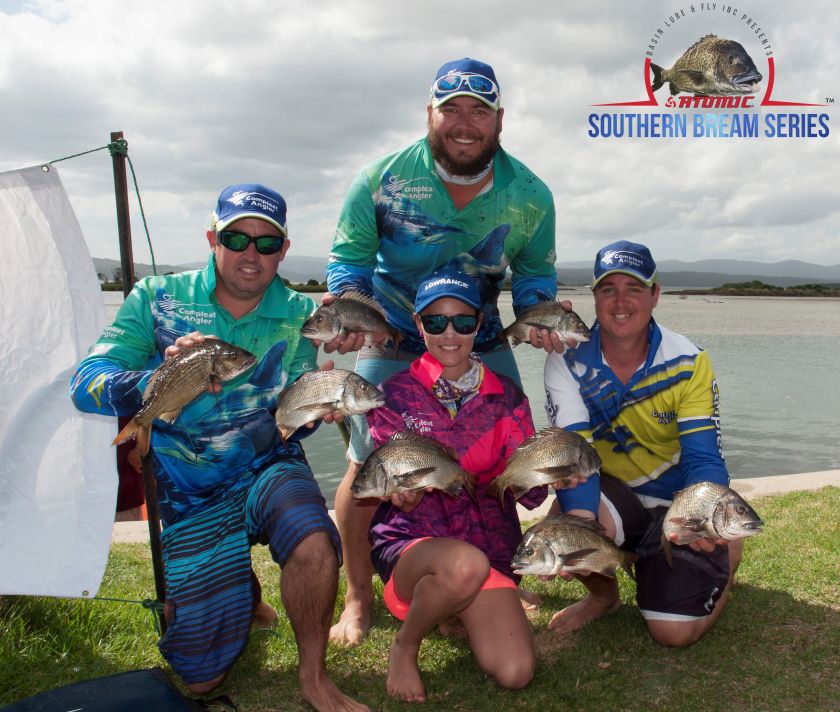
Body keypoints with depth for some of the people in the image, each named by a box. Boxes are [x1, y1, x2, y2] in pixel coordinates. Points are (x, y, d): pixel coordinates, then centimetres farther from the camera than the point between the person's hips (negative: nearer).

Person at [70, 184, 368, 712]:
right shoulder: (158, 298, -5)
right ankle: (244, 592, 35)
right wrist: (160, 381, -37)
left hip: (266, 470, 0)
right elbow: (86, 385, -16)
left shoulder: (299, 315, -2)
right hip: (188, 490, 0)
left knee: (313, 542, -35)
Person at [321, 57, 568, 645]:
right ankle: (358, 599, 15)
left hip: (482, 340, 3)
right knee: (368, 464, -8)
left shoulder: (530, 194, -8)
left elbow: (534, 272, 5)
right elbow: (350, 256, -6)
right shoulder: (383, 178, -15)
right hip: (393, 339, -2)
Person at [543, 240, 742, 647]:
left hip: (676, 503, 0)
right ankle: (603, 594, 5)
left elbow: (702, 457, -20)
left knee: (675, 633, -10)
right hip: (612, 493, 1)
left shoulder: (689, 363, -15)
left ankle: (726, 558, 25)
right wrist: (579, 521, -45)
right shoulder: (568, 362, -16)